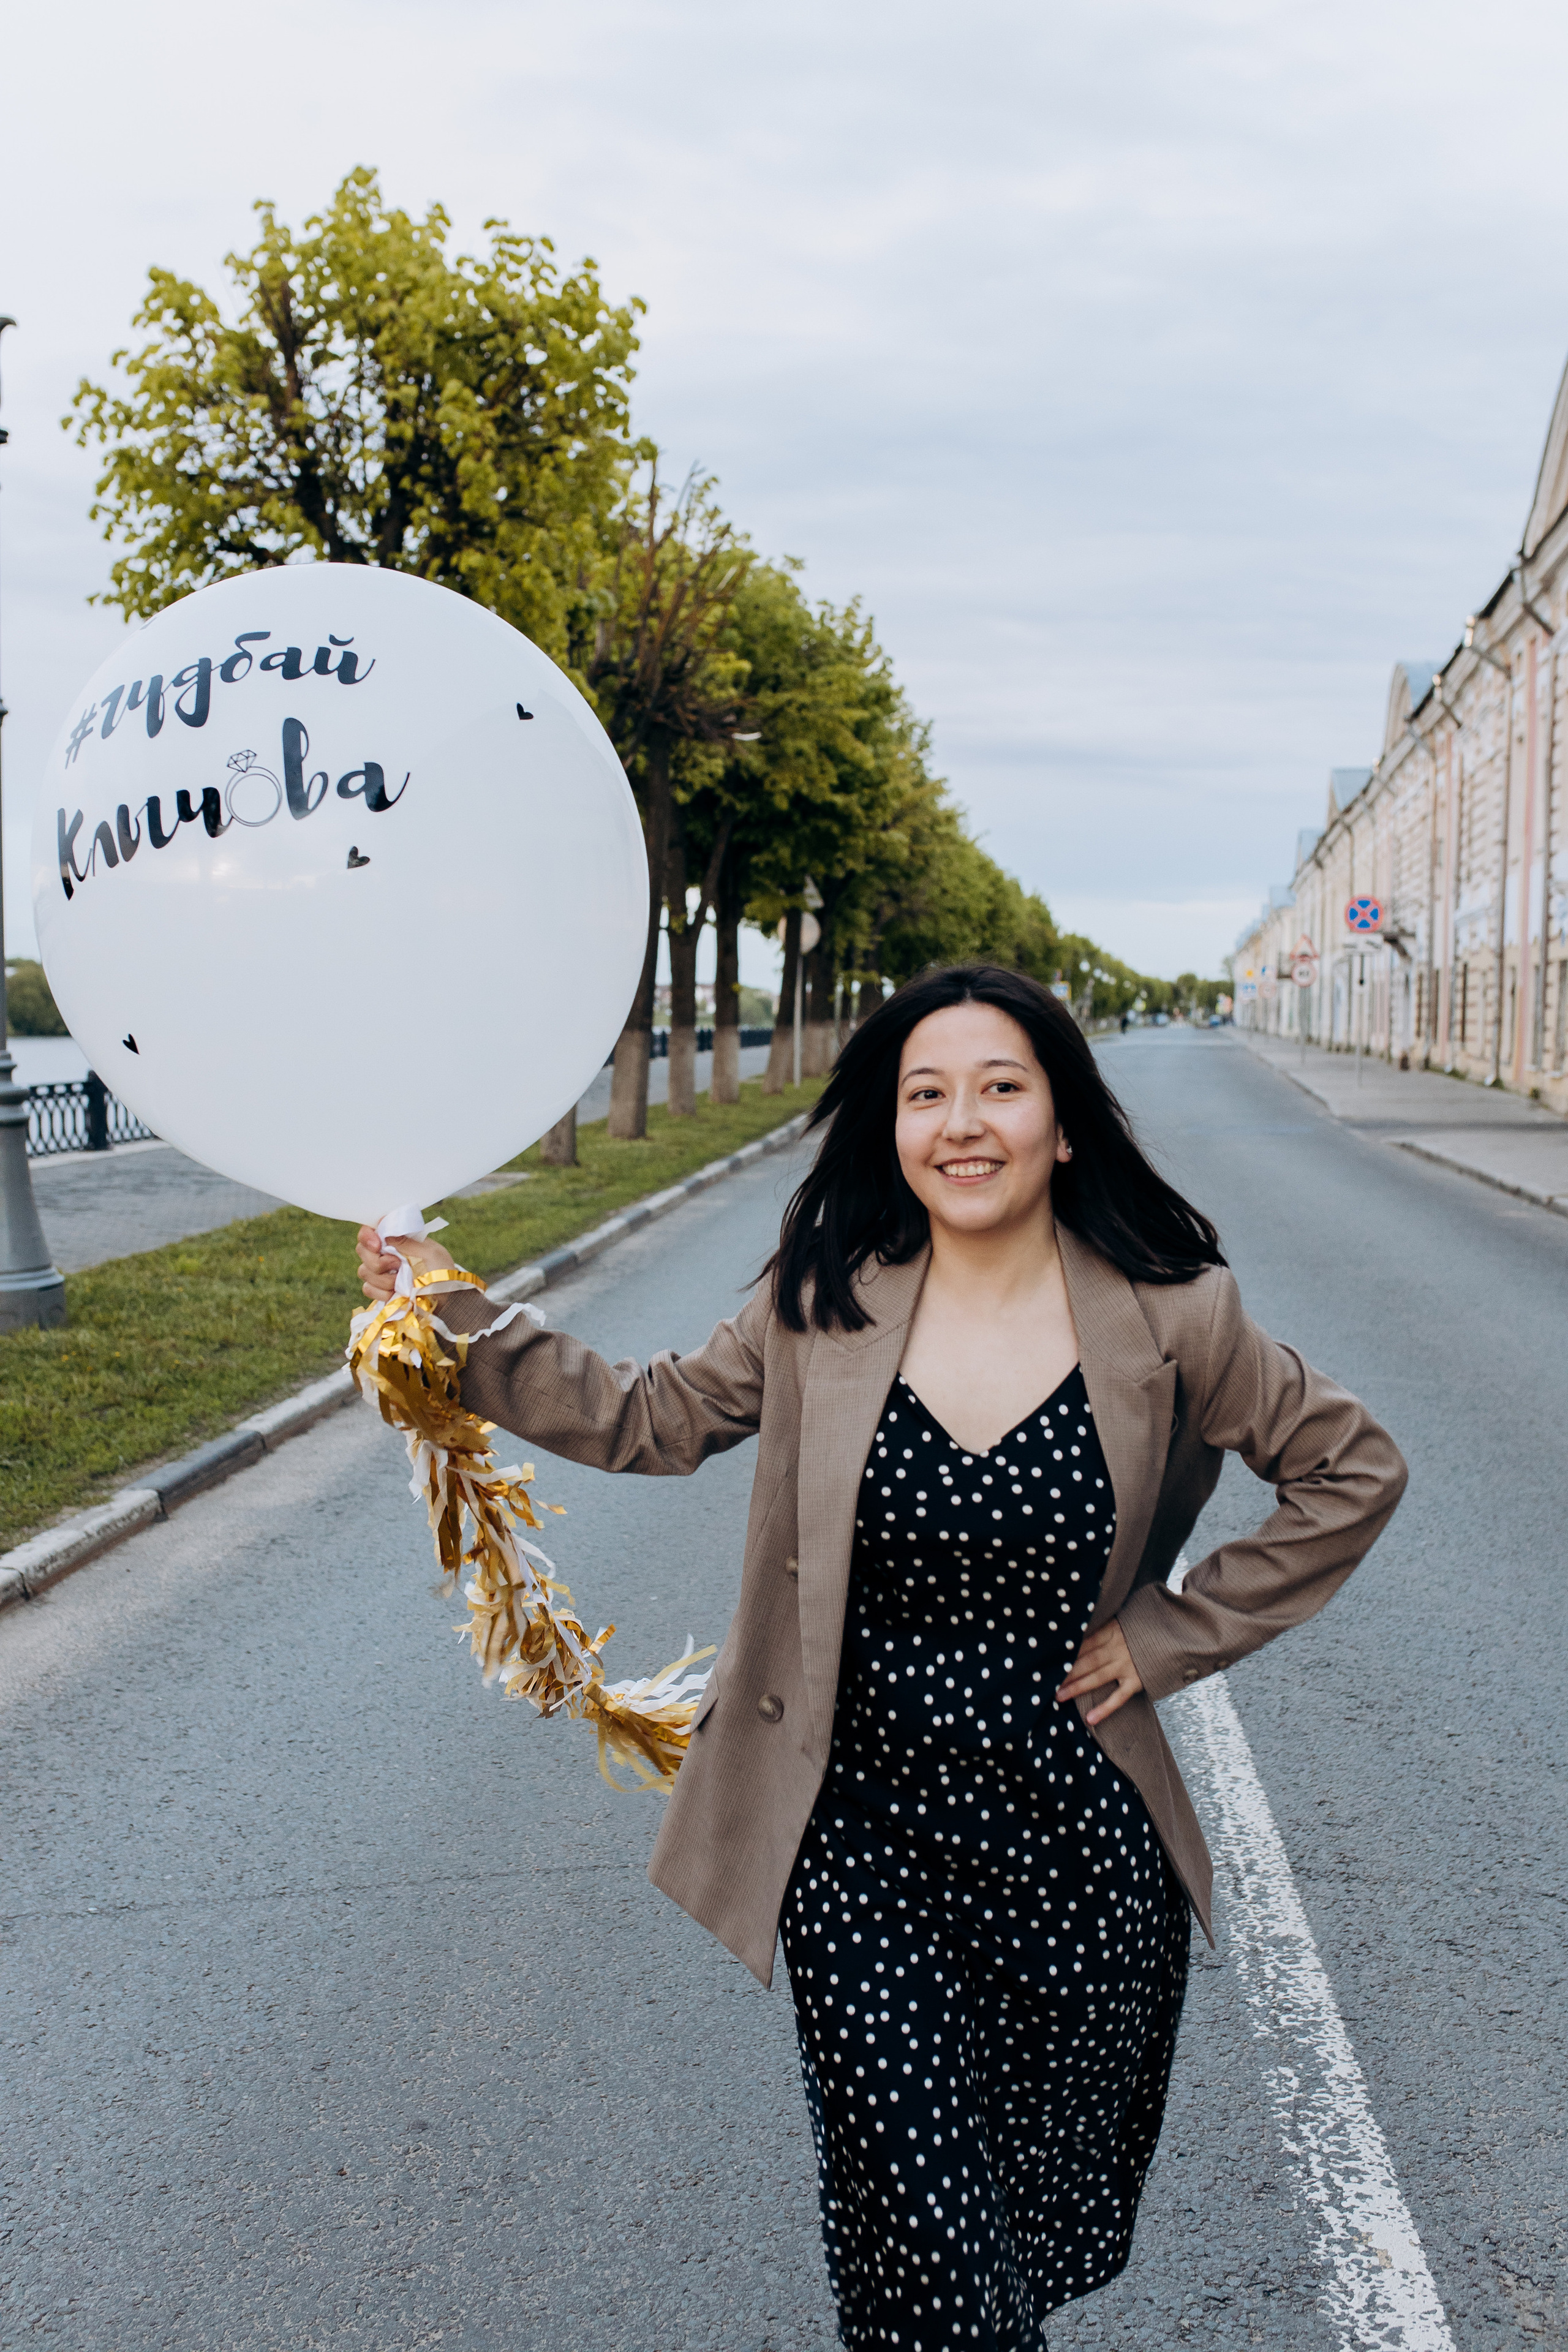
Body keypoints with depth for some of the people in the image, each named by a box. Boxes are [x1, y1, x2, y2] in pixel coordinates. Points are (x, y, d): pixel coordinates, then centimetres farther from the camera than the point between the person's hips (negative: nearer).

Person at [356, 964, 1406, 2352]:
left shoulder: (1168, 1317, -7)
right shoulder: (825, 1305, -4)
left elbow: (1354, 1472, 4)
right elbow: (648, 1421, 8)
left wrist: (1176, 1633, -1)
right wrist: (452, 1314, 1)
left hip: (1079, 1839, 1)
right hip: (864, 1844, 0)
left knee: (1055, 2211, 18)